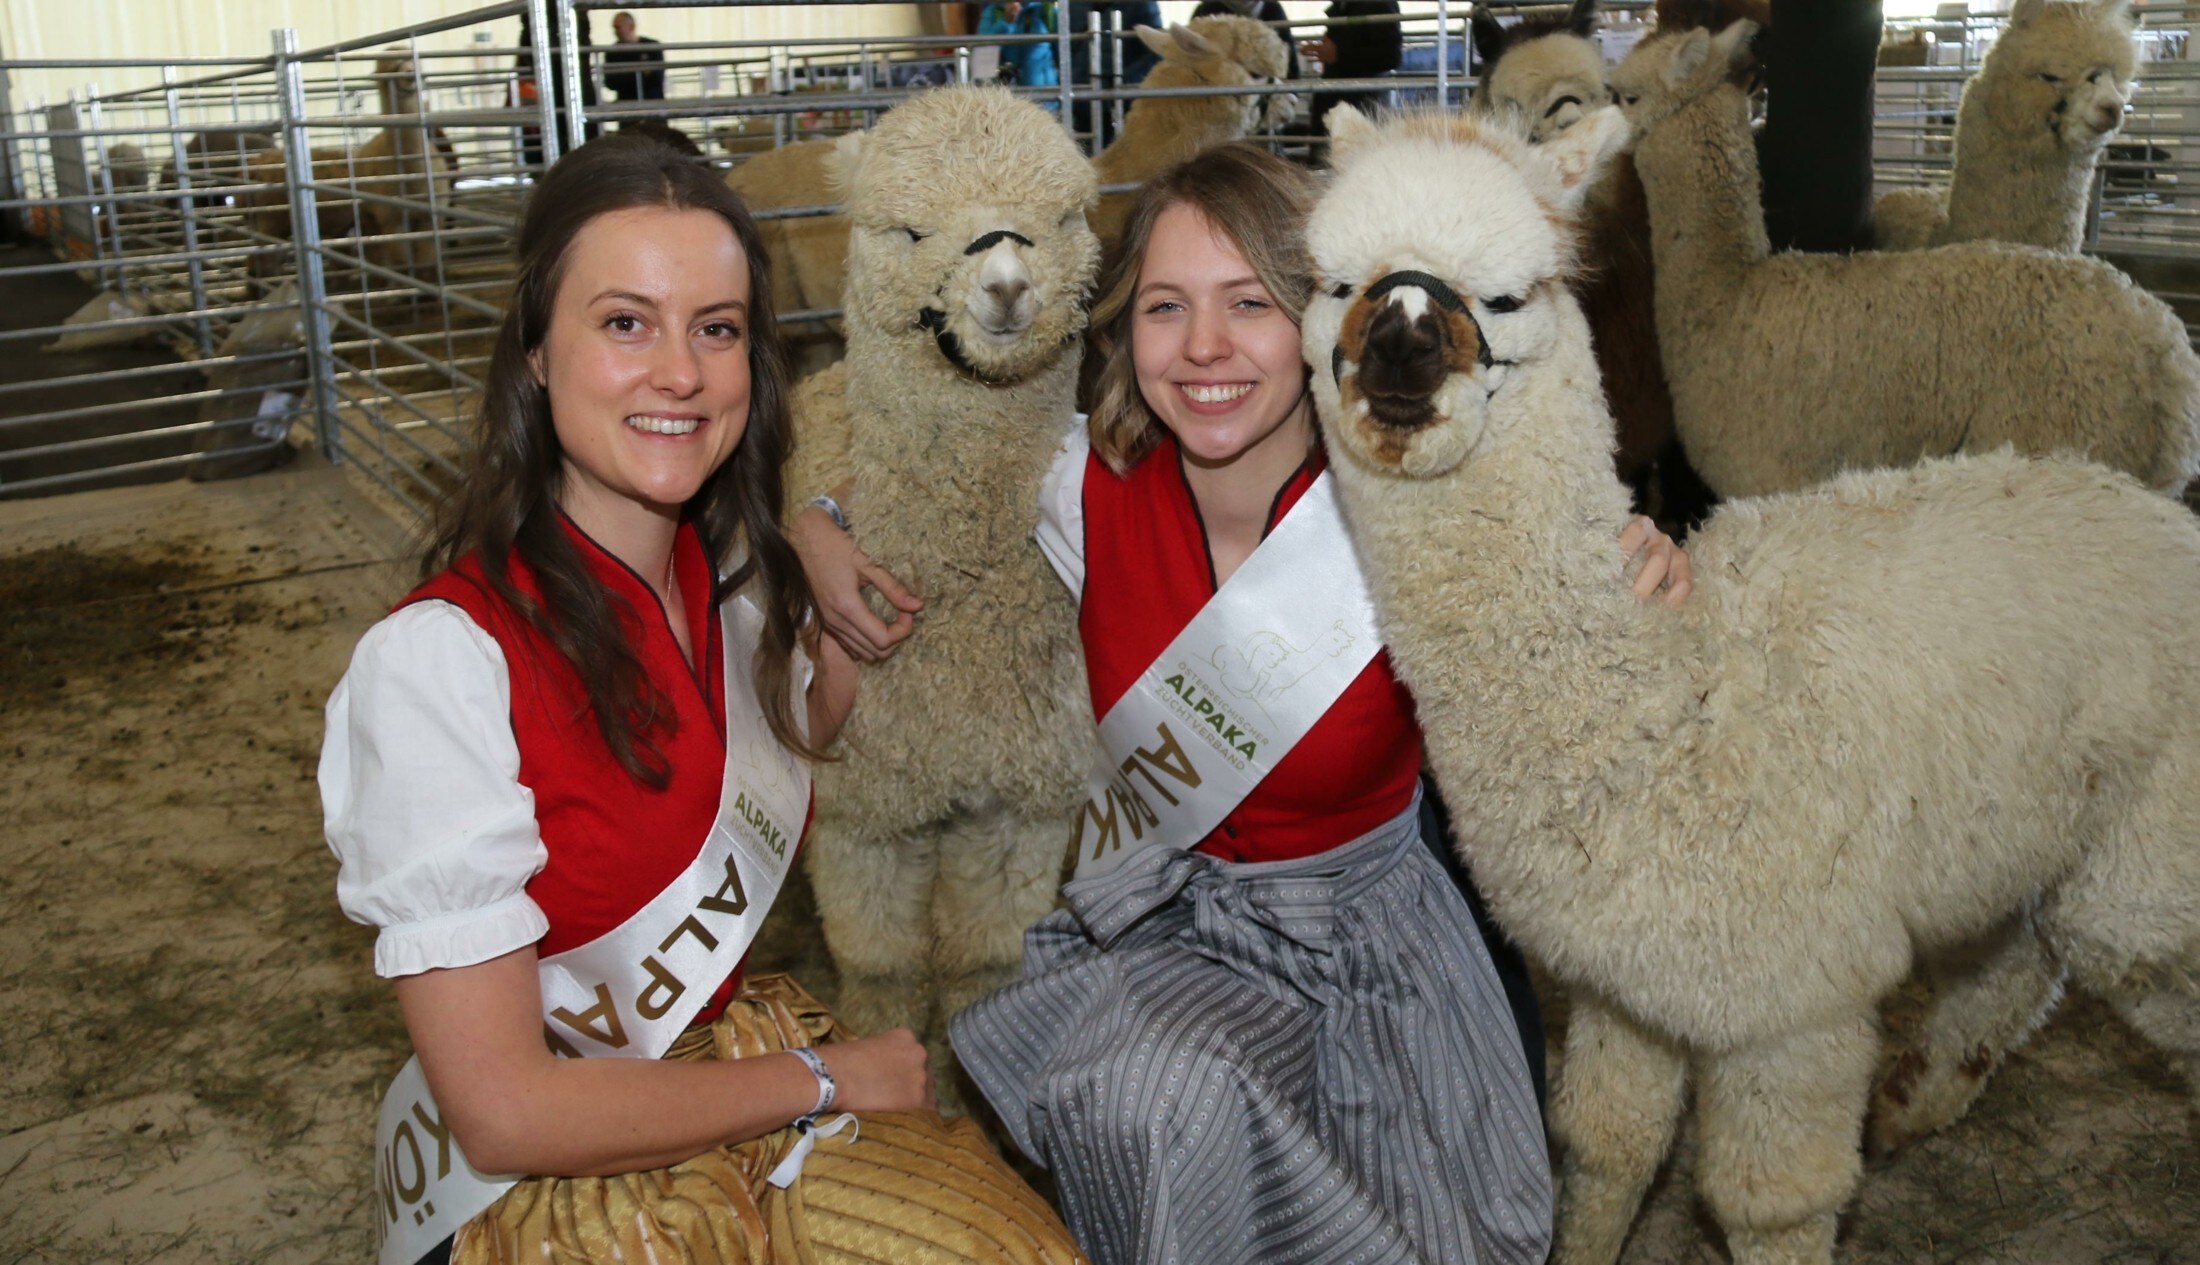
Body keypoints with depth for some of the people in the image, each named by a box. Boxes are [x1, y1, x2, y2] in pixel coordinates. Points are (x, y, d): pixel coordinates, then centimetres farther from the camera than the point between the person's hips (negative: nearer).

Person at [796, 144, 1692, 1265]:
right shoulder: (1091, 486, -13)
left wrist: (1640, 583, -28)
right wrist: (819, 533, -14)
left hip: (1367, 931, -1)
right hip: (1160, 924, 1)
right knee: (1157, 1101, -26)